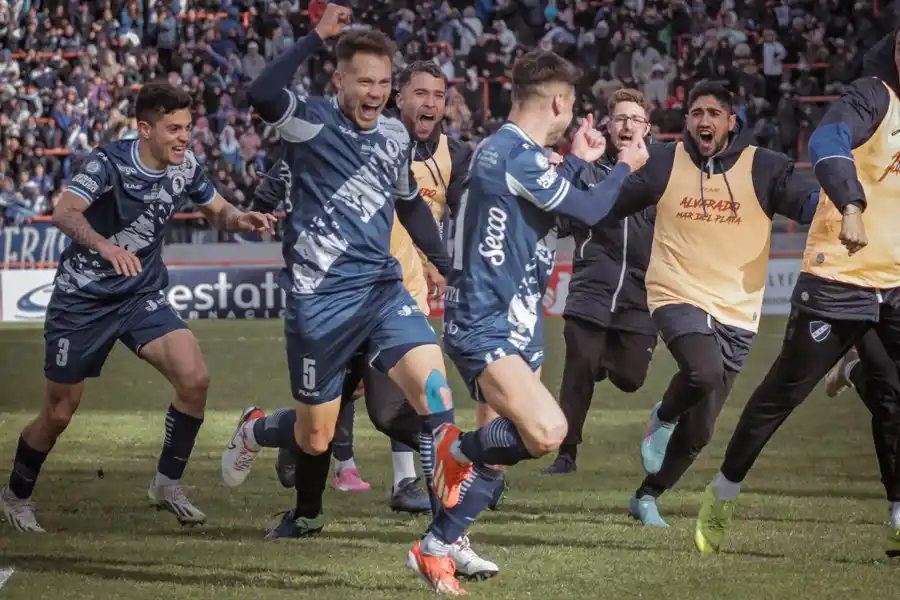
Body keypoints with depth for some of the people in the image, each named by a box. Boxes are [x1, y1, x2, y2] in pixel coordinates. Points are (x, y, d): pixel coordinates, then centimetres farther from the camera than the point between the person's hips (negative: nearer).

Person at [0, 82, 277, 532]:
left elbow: (218, 212, 11)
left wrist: (240, 219, -14)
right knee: (59, 414, 4)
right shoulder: (109, 162, -22)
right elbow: (64, 212, -38)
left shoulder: (186, 168, -6)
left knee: (195, 379, -18)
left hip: (142, 296, 4)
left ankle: (168, 482, 0)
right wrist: (105, 246, -58)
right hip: (82, 299, -4)